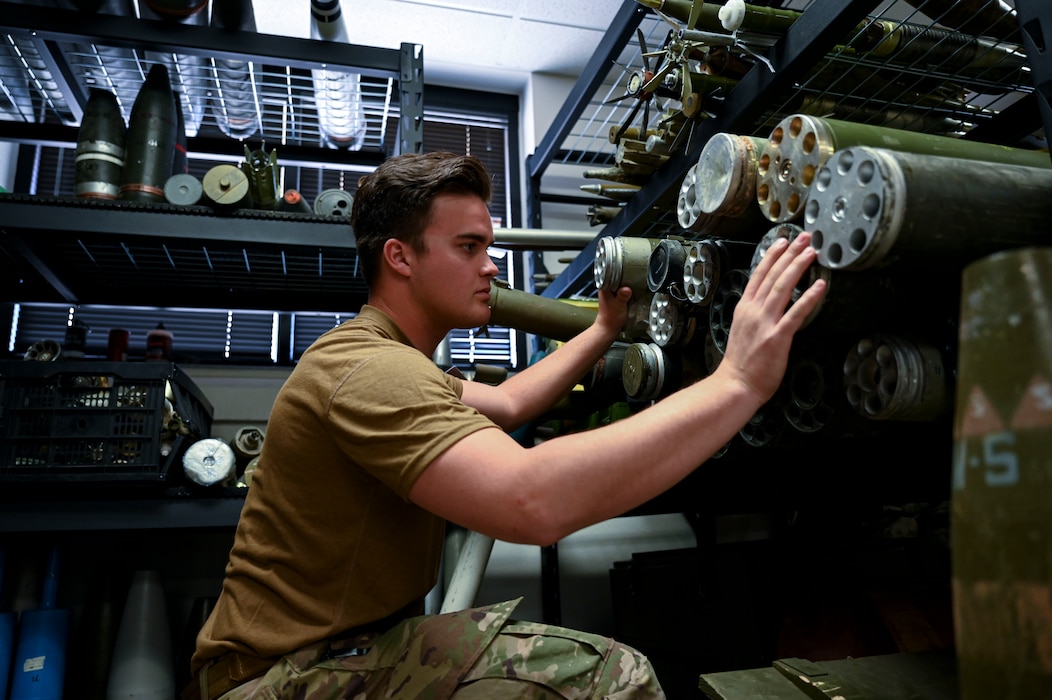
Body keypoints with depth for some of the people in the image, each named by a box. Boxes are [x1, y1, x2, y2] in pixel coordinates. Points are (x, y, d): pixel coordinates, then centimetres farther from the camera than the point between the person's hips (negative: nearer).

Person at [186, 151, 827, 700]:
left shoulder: (389, 357, 12)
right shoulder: (369, 368, -25)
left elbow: (508, 404, 22)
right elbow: (532, 501, -39)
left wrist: (603, 331, 22)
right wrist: (738, 382, -35)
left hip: (362, 637, 10)